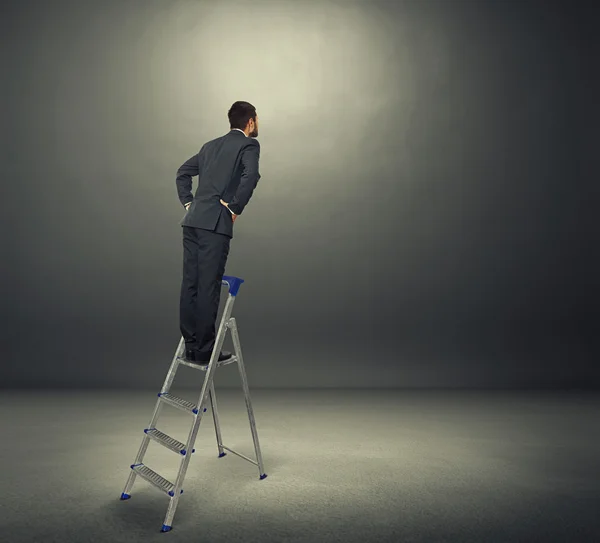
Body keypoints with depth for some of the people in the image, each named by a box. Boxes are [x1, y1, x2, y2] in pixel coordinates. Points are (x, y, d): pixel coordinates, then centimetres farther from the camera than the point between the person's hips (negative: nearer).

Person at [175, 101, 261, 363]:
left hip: (193, 221, 7)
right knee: (208, 288, -3)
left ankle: (191, 346, 16)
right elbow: (250, 176, -18)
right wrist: (235, 209, -9)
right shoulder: (249, 145, 1)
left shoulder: (211, 145, 23)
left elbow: (183, 172, 26)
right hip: (215, 223, -7)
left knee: (190, 285, 8)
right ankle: (204, 350, 4)